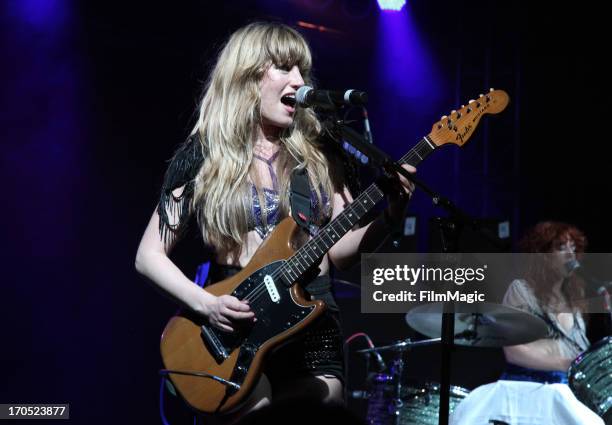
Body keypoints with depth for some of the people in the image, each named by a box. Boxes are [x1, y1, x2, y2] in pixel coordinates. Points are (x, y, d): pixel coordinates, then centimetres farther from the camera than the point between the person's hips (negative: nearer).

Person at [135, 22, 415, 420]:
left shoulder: (317, 152, 8)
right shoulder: (204, 154, -2)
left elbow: (340, 247, 7)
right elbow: (149, 255, 0)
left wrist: (390, 213, -11)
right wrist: (205, 303, -15)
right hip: (237, 330, -4)